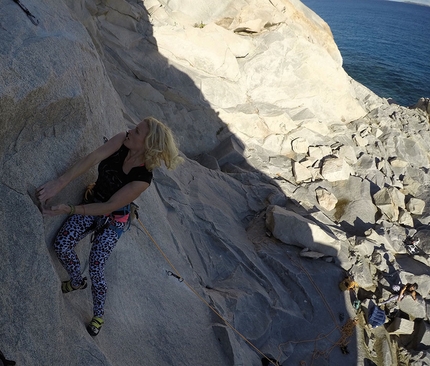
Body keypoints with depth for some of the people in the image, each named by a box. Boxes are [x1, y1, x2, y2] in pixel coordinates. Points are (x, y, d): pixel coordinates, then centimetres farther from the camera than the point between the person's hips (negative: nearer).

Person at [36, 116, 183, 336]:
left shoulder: (142, 179, -34)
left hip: (113, 220, -5)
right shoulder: (122, 141, -22)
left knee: (96, 269, -4)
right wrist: (58, 184, -37)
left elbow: (109, 206, -29)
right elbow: (93, 158, -29)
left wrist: (71, 210, -32)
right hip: (93, 204, 5)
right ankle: (77, 281, 29)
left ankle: (98, 316, 25)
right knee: (61, 245, -3)